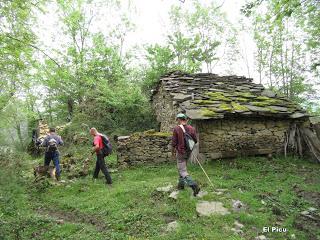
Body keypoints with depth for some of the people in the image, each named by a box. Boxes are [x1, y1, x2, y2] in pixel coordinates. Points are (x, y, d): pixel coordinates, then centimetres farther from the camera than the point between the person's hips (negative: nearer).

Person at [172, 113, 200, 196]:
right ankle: (181, 184, 34)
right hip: (188, 152, 6)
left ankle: (194, 186, -15)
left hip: (181, 152, -6)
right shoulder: (191, 128, -2)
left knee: (183, 171, -2)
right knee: (182, 167, 24)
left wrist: (173, 151, 6)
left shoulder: (176, 128, -14)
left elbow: (174, 142, -10)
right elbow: (195, 140, 2)